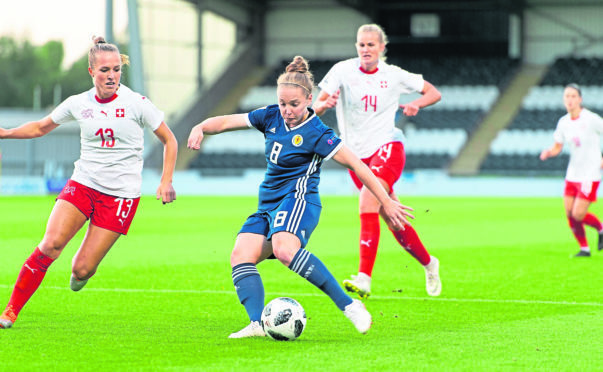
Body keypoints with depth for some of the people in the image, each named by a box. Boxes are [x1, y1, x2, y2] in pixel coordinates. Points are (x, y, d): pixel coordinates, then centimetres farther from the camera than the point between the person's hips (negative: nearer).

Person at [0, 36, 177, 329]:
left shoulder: (136, 104, -6)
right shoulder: (79, 104, 3)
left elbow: (169, 140, 5)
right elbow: (41, 127, 19)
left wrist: (166, 181, -4)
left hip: (121, 194, -2)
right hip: (82, 184, 2)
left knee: (82, 269, -8)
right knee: (50, 244, -19)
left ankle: (81, 273, 32)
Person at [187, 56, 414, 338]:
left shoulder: (316, 134, -9)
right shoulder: (272, 117, 10)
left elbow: (356, 164, -10)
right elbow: (226, 122, 13)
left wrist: (387, 203, -10)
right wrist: (201, 128, -9)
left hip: (298, 201, -7)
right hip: (268, 206, 7)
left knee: (285, 249, -37)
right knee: (241, 255, -17)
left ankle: (349, 305, -36)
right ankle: (257, 323, -30)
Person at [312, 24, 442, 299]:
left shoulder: (394, 76, 0)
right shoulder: (343, 71, -1)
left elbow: (434, 93, 11)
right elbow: (316, 108, -7)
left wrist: (417, 104, -10)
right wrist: (325, 103, -30)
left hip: (387, 146, -3)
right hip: (357, 154, 3)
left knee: (367, 206, -26)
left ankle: (364, 279, -31)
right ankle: (428, 263, 34)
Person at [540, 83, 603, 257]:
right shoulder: (563, 122, 3)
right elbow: (557, 147, 12)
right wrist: (548, 152, -10)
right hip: (572, 175, 6)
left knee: (578, 215, -10)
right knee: (569, 214, 2)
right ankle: (584, 248, 19)